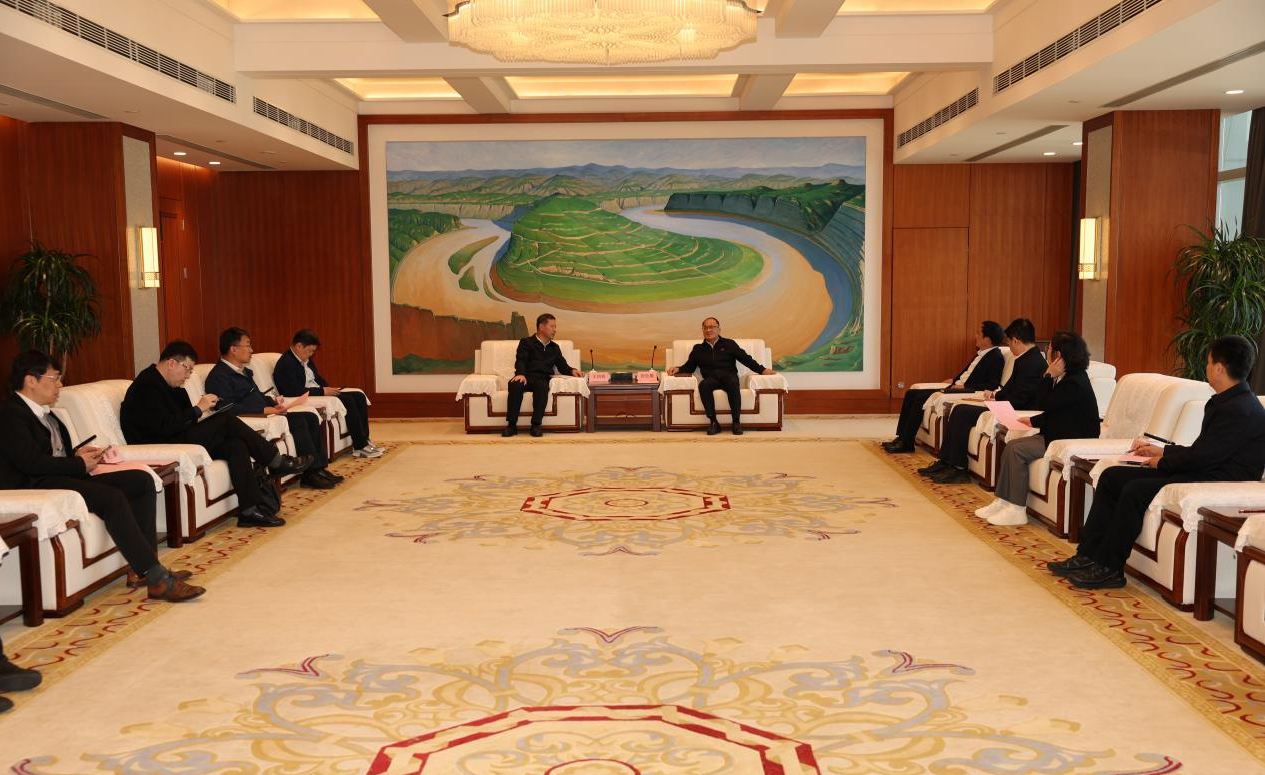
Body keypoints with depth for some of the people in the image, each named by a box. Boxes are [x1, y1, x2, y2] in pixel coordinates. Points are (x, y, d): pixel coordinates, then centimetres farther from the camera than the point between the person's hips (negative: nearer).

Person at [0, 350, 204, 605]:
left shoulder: (42, 411, 20)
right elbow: (30, 462, -20)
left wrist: (77, 455, 1)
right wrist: (80, 464, -9)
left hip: (65, 476, 10)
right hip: (35, 487, -10)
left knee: (141, 481, -2)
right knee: (113, 498, -31)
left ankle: (143, 569, -7)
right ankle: (157, 579, -30)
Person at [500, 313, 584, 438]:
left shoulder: (555, 347, 29)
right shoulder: (526, 342, 16)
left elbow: (562, 366, 24)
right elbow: (520, 360, 0)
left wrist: (572, 371, 0)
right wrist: (521, 374, -21)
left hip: (543, 379, 2)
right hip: (526, 377, -2)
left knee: (542, 387, -37)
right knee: (515, 384, -37)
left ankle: (536, 425, -37)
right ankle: (511, 425, -33)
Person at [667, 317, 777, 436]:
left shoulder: (729, 344, 19)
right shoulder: (698, 349, 24)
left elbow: (746, 359, 14)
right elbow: (689, 367, 22)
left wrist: (762, 370, 3)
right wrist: (678, 369, 1)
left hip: (728, 376, -1)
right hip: (711, 379, 1)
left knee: (732, 383, -38)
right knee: (703, 385, -35)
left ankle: (736, 422, -34)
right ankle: (713, 422, -33)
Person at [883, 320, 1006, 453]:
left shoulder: (996, 357, -9)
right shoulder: (981, 353, 18)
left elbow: (993, 385, -19)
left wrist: (964, 386, -18)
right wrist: (954, 380, 11)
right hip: (956, 387, 10)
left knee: (921, 398, -22)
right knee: (911, 393, 0)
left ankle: (906, 443, -16)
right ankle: (901, 437, -1)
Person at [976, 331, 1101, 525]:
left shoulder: (1075, 382, -20)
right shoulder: (1065, 377, 11)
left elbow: (1043, 404, -19)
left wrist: (1049, 375, -16)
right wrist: (1033, 421, 6)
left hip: (1074, 440, -10)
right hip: (1058, 433, 10)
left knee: (1017, 449, -19)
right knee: (1012, 446, -2)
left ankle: (1017, 510, -13)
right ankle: (1003, 501, -1)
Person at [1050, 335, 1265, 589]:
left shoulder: (1240, 410, -19)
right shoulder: (1225, 401, 14)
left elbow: (1200, 457, -21)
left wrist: (1161, 461, -6)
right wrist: (1161, 451, 15)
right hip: (1204, 472, 10)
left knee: (1135, 490, -27)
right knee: (1111, 476, 1)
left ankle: (1109, 568, -15)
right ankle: (1088, 556, -2)